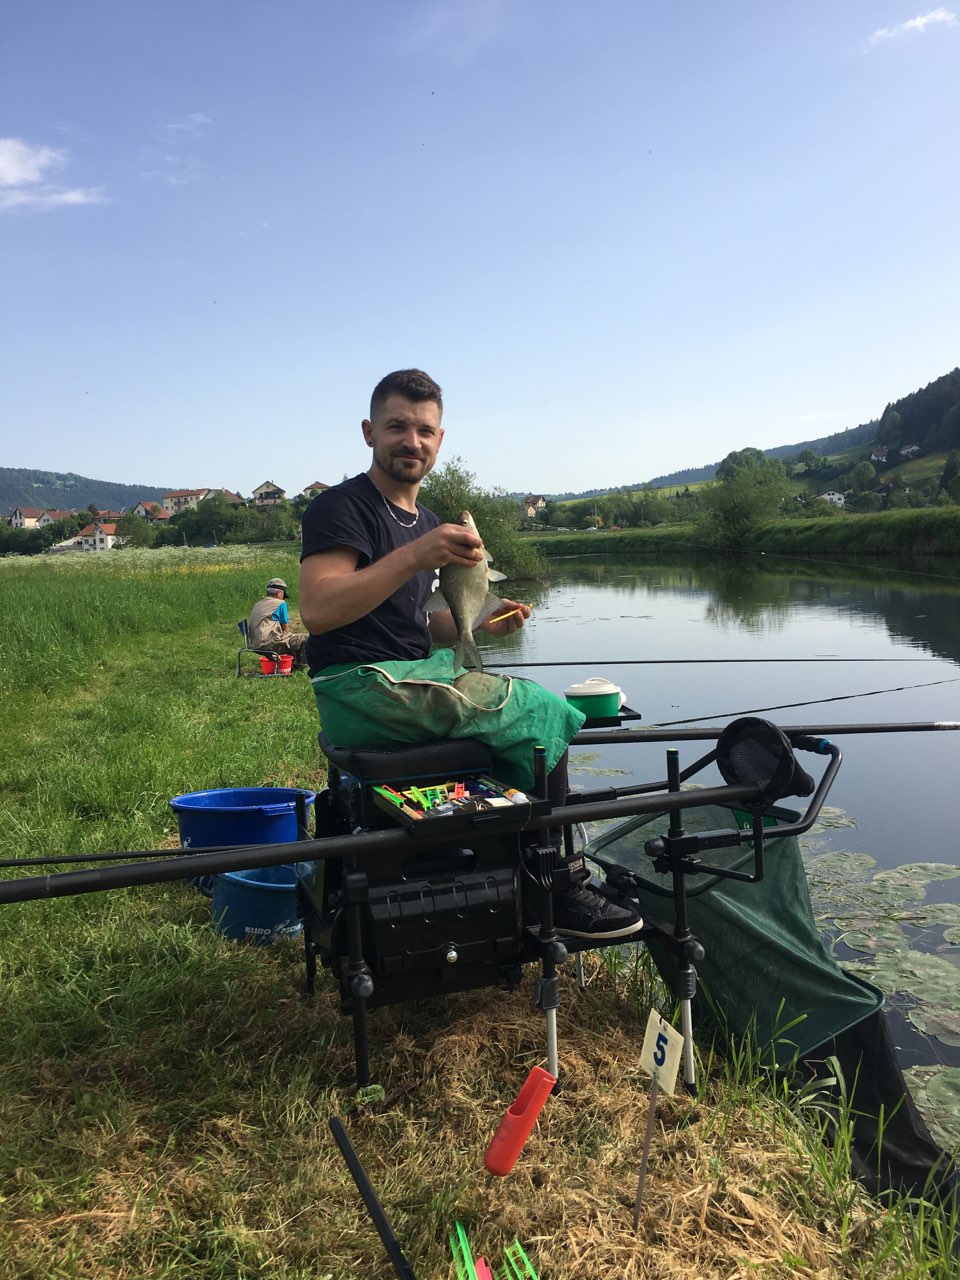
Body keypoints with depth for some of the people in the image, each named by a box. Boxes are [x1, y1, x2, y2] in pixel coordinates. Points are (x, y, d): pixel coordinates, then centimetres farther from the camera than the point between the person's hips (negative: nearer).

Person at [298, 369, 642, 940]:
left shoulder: (427, 521, 19)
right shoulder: (342, 507, -9)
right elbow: (317, 609, -25)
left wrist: (479, 623, 6)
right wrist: (415, 556, -32)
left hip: (411, 679, 9)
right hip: (361, 687, -9)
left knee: (543, 711, 10)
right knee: (542, 713, -14)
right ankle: (560, 892, 0)